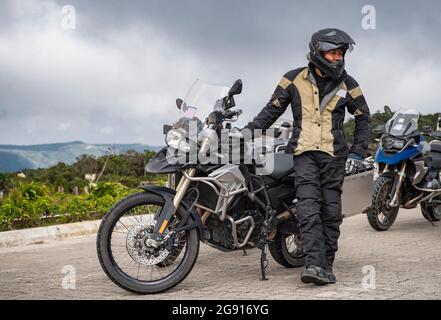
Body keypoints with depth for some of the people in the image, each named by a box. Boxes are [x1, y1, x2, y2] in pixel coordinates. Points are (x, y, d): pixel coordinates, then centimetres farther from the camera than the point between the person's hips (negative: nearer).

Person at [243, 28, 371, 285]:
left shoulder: (347, 84, 8)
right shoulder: (294, 79, 4)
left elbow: (363, 117, 18)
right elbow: (273, 109, 9)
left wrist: (358, 151, 10)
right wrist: (249, 131, -1)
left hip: (334, 153, 2)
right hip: (304, 153, -1)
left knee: (331, 211, 0)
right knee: (309, 208, -16)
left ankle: (326, 267, 5)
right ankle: (315, 264, -24)